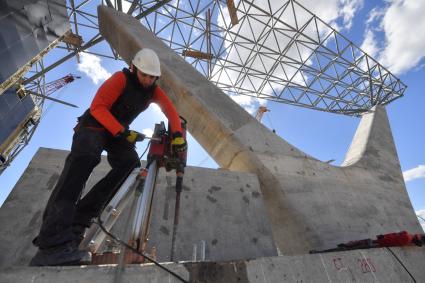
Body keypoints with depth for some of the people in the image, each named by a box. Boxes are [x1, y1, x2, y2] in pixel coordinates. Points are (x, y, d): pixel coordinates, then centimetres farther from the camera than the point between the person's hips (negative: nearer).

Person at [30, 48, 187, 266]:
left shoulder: (153, 89, 2)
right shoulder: (121, 78, -13)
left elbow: (171, 111, -7)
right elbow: (98, 107, -20)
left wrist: (177, 135, -25)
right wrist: (123, 132, -31)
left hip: (119, 132, 5)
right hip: (95, 126, -5)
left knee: (131, 165, -20)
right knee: (84, 159, -34)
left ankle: (78, 220, -17)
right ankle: (53, 242, -39)